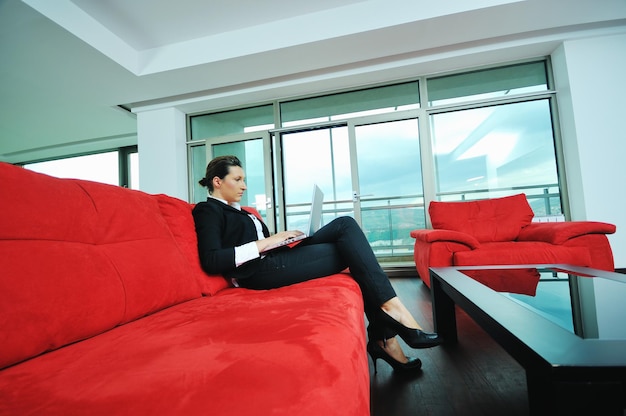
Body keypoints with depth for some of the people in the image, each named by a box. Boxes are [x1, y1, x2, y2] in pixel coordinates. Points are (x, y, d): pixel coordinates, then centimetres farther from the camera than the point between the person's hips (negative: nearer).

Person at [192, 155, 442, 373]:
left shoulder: (235, 211, 27)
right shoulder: (208, 210, 1)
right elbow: (211, 261, -15)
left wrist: (280, 238, 3)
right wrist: (263, 243, -16)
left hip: (271, 261, 9)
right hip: (259, 271, -8)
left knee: (345, 225, -5)